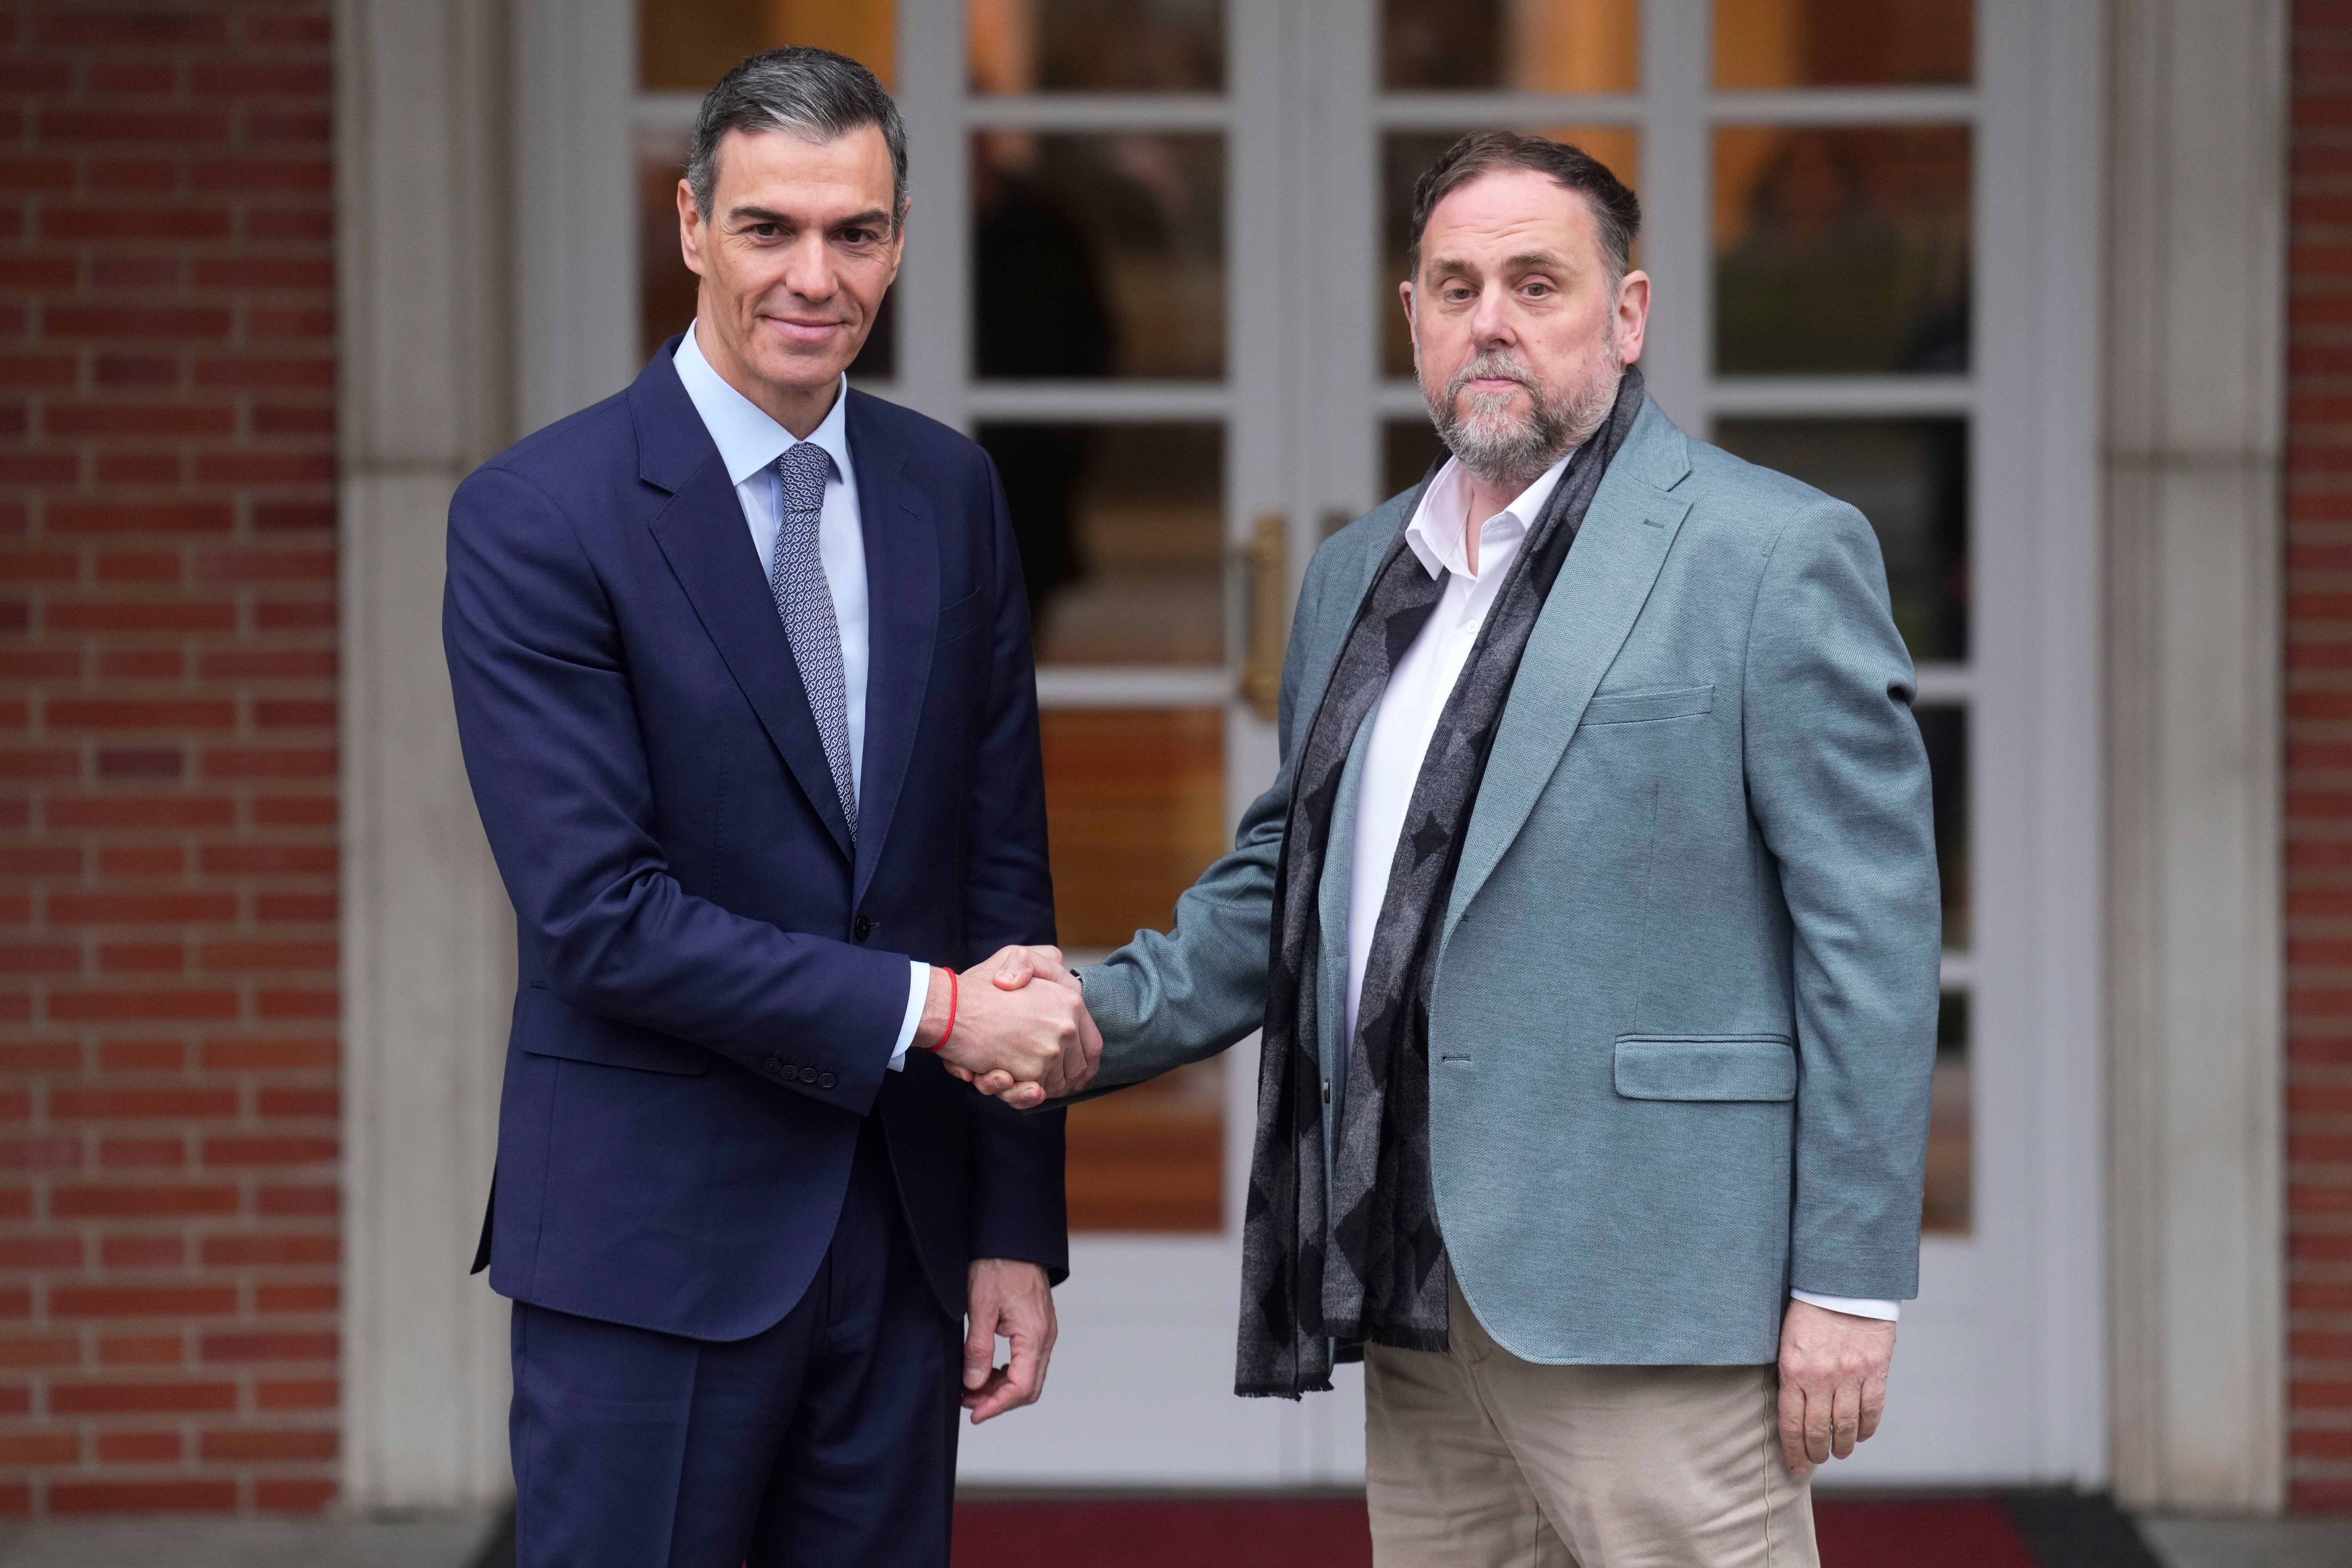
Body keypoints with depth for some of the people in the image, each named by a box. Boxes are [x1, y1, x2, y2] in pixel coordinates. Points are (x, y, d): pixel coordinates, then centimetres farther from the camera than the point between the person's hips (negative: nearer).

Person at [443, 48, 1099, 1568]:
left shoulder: (950, 492, 8)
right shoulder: (537, 516, -9)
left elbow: (1004, 871, 10)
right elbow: (600, 915, -15)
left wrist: (1018, 1227, 7)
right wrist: (929, 1010, -17)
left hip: (904, 1231, 5)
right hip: (658, 1234, -5)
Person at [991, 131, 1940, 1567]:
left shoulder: (1778, 556, -4)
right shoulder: (1357, 577, 18)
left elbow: (1868, 935, -8)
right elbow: (1287, 879, 25)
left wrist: (1848, 1282, -12)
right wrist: (1109, 1011, 5)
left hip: (1643, 1295, -7)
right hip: (1416, 1299, 7)